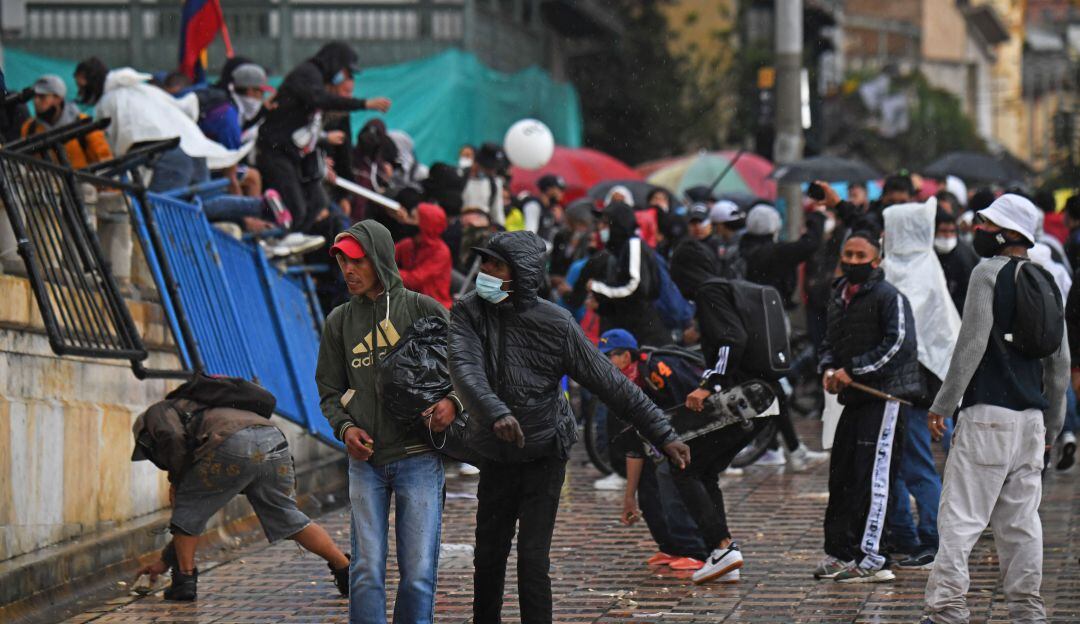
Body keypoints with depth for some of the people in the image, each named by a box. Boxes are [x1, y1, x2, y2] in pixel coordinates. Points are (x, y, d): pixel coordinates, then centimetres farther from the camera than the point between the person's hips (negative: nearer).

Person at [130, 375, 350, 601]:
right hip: (274, 441, 7)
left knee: (189, 508, 17)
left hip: (233, 445, -7)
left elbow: (172, 437, -1)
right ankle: (348, 572, 15)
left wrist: (175, 479, 18)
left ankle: (185, 580, 14)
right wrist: (165, 560, 55)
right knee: (288, 519, 20)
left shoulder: (157, 412, 27)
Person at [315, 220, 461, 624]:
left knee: (418, 572, -2)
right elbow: (330, 391, 17)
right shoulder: (339, 322, 11)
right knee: (366, 571, -2)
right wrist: (345, 427, -4)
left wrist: (453, 402, -14)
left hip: (418, 457, -2)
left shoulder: (422, 309, 2)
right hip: (366, 460, 2)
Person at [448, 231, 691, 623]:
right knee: (488, 557, 11)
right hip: (495, 458, 3)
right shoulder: (468, 314, -9)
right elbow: (465, 369, -27)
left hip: (544, 458, -3)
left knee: (532, 561, -9)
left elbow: (610, 383, -11)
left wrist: (662, 434, -13)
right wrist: (495, 413, -47)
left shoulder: (555, 324, -14)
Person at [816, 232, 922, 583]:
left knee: (871, 478, -11)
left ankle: (870, 558, -10)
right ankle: (839, 552, 19)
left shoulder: (889, 297, -7)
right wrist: (828, 370, 4)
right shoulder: (839, 298, 18)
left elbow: (897, 344, -17)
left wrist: (853, 371, -16)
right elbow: (831, 344, 26)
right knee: (841, 474, 10)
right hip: (854, 398, 9)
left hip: (885, 396, -9)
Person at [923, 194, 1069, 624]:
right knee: (1021, 519, 11)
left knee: (961, 515, -7)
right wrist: (1053, 423, 23)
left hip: (988, 415, -7)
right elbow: (1061, 359, 16)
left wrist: (944, 404, -9)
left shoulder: (989, 273, -7)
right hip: (1031, 417, 7)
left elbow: (972, 343, -14)